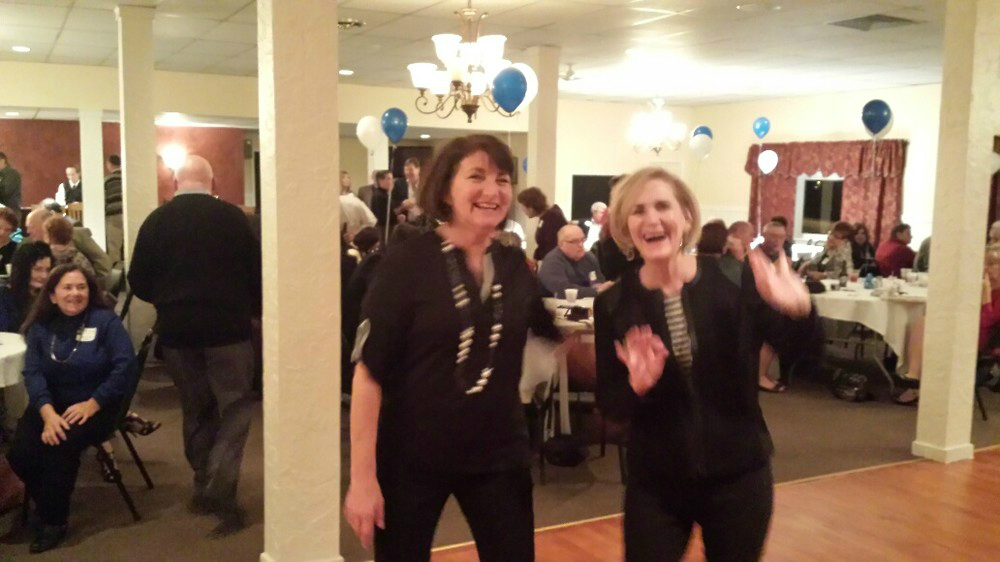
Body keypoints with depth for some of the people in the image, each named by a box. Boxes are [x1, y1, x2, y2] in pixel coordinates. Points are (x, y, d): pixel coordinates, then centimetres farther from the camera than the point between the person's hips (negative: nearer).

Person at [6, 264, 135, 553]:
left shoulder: (105, 320, -5)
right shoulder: (40, 327, 5)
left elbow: (125, 366, -13)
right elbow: (32, 372, -7)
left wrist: (92, 404, -22)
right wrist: (47, 413, -24)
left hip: (95, 405, -4)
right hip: (50, 404, 4)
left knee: (61, 446, -28)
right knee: (20, 452, -18)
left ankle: (54, 520, -5)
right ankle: (47, 504, 10)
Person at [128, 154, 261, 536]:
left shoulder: (156, 221, 0)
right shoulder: (233, 216, -6)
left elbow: (139, 283, 2)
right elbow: (255, 272, -3)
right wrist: (255, 311, 14)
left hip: (177, 330, 3)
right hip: (227, 326, -3)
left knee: (195, 410, 17)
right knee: (235, 408, 5)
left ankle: (204, 487, 25)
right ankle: (220, 494, -6)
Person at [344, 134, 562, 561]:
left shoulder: (516, 266, 1)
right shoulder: (406, 263, -12)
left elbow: (551, 336, 16)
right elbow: (369, 371, -13)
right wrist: (363, 477, -16)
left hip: (499, 455, 4)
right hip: (411, 459, -3)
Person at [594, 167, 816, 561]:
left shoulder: (732, 279, -9)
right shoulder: (613, 303, -6)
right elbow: (608, 403, -4)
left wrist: (799, 312, -31)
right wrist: (637, 385, -25)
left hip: (738, 474, 0)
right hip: (655, 482, 0)